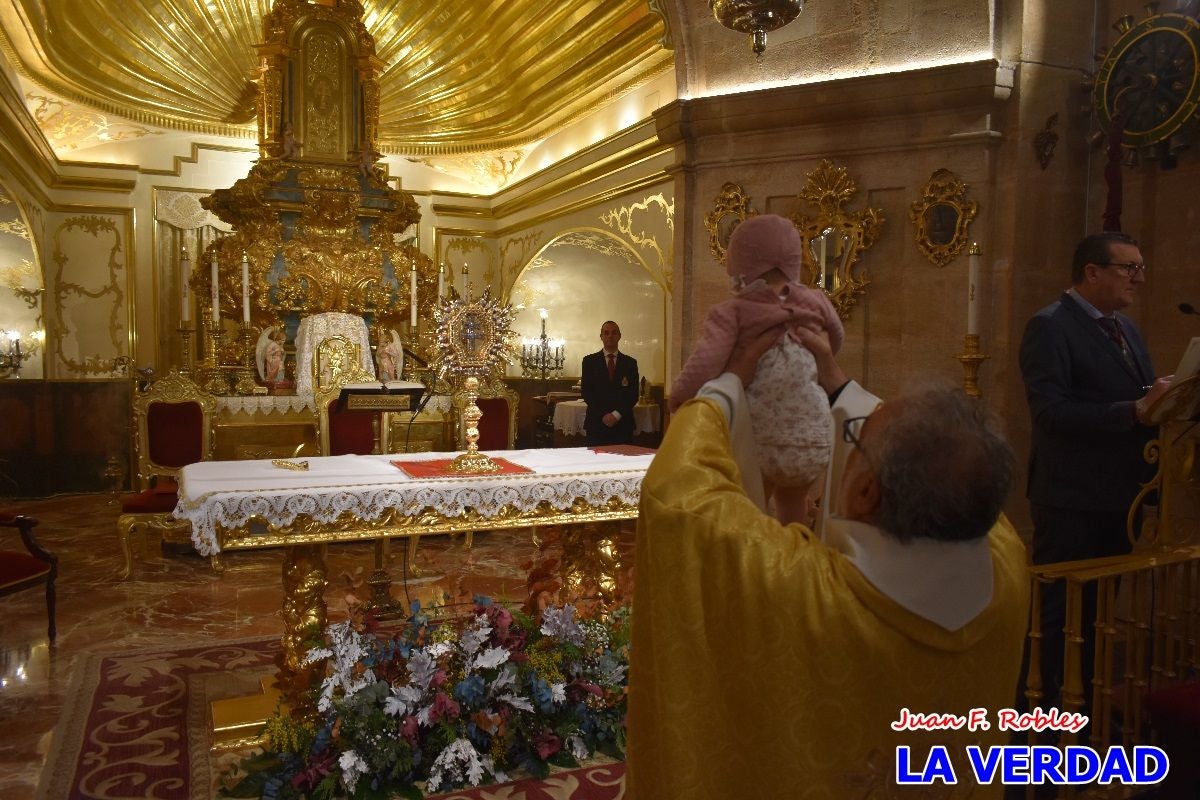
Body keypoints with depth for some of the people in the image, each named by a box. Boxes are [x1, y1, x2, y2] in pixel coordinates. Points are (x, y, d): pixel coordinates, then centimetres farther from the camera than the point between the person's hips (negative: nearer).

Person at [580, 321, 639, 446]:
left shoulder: (630, 363, 9)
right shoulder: (589, 361, 7)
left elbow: (633, 395, 5)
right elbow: (586, 392, 1)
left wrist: (617, 414, -8)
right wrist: (603, 415, -8)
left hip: (623, 424, 1)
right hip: (596, 423, -1)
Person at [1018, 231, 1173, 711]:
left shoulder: (1125, 329, 15)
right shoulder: (1050, 327, -12)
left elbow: (1143, 403, 16)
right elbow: (1051, 410, -24)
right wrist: (1135, 410, -27)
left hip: (1119, 495, 9)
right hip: (1071, 500, -9)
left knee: (1098, 609, 19)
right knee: (1058, 611, 1)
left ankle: (1088, 701, 34)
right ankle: (1043, 707, 15)